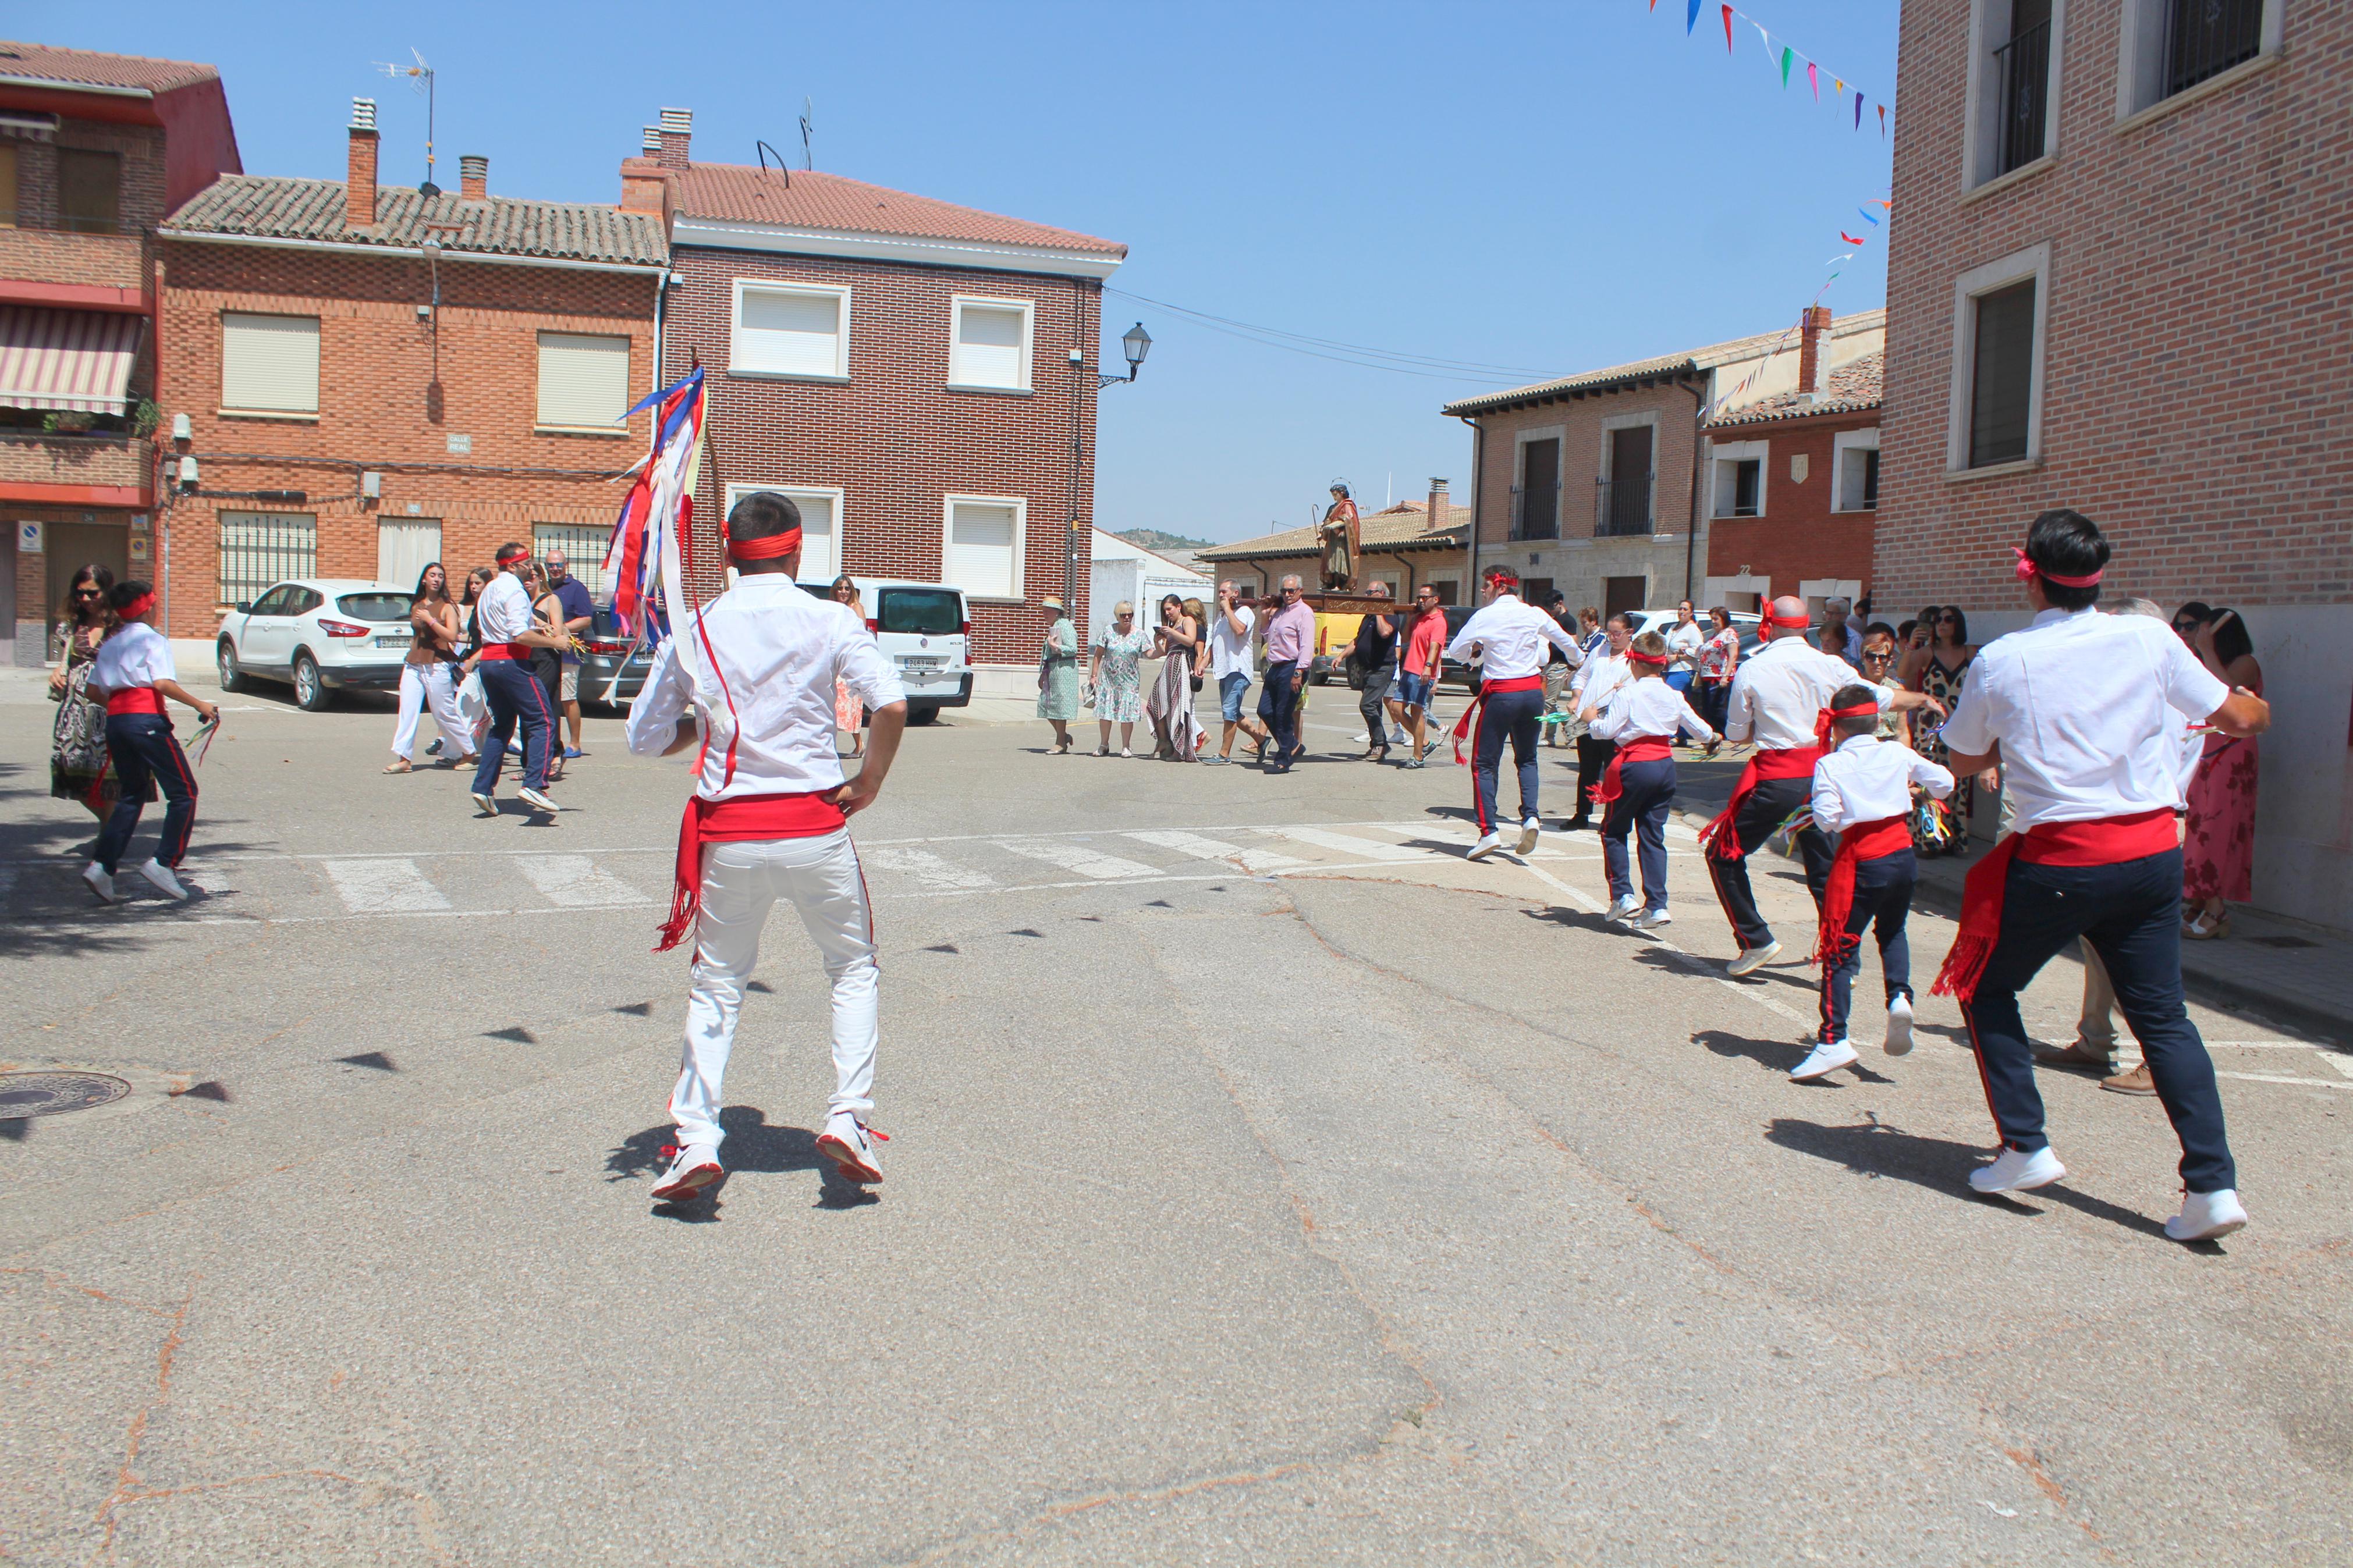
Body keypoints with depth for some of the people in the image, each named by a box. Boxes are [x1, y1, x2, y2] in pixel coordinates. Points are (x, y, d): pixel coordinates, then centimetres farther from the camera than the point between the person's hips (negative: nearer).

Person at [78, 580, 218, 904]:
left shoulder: (110, 644, 19)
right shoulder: (152, 639, -2)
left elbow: (92, 691, 17)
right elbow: (163, 683, -16)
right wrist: (200, 705, -12)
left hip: (115, 720, 8)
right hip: (147, 721, -8)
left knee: (132, 794, 17)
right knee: (184, 792, -1)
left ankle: (102, 865, 6)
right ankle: (164, 863, -11)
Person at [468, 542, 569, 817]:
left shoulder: (489, 590, 20)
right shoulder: (514, 590, -10)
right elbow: (521, 635, -22)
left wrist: (535, 625, 26)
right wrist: (555, 642, -12)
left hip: (487, 660, 10)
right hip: (511, 662, -10)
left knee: (502, 725, 17)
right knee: (543, 722, -10)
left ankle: (484, 788, 10)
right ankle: (534, 785, -24)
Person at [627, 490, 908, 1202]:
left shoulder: (694, 630, 3)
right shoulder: (829, 620, -4)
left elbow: (645, 736, 7)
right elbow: (892, 705, -17)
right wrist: (868, 784, -4)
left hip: (729, 834, 2)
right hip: (813, 827, -1)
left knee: (716, 984, 15)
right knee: (854, 968, 18)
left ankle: (696, 1141, 7)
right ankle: (848, 1115, 6)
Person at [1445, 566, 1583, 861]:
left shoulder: (1485, 616, -7)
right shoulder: (1534, 614, 5)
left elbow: (1455, 651, -4)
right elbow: (1564, 640, 23)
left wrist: (1474, 655, 18)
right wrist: (1581, 658, 44)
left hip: (1501, 694, -4)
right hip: (1533, 692, 4)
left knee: (1484, 763, 4)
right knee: (1526, 759, 20)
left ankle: (1488, 831, -5)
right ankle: (1530, 817, 1)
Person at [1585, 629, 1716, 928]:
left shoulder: (1627, 694, -10)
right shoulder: (1674, 696, 7)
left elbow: (1607, 730, -16)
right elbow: (1699, 729, 15)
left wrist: (1591, 718, 5)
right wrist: (1713, 737, 38)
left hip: (1634, 766, -5)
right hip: (1665, 766, 5)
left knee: (1614, 830, 11)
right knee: (1654, 836, 9)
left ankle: (1623, 896, 2)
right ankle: (1657, 905, 2)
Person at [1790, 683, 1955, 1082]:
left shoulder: (1829, 766, -7)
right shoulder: (1899, 754, 4)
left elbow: (1826, 820, -14)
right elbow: (1945, 783, 10)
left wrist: (1818, 812, 8)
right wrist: (1914, 788, 29)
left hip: (1861, 862, -4)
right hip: (1903, 854, 4)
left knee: (1840, 949, -1)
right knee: (1892, 931, 28)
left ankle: (1833, 1041, -6)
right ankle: (1899, 996, 5)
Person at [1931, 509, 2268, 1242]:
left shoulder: (2000, 661, -6)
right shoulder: (2149, 640, -2)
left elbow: (1965, 758, 10)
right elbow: (2243, 719, 10)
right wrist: (2254, 702, 33)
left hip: (2058, 862, -3)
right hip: (2152, 852, 3)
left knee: (1985, 987, 17)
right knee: (2162, 1014, 12)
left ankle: (2026, 1148, 13)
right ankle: (2212, 1183, 5)